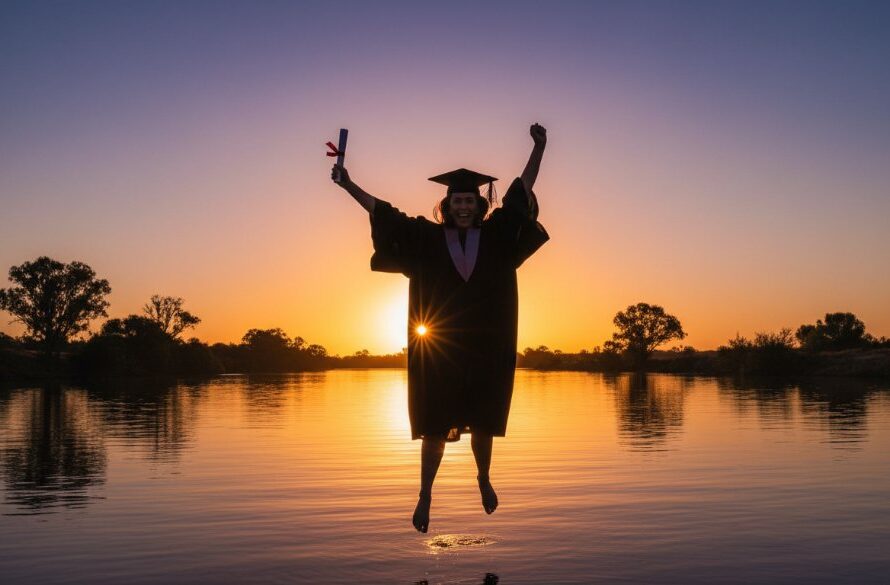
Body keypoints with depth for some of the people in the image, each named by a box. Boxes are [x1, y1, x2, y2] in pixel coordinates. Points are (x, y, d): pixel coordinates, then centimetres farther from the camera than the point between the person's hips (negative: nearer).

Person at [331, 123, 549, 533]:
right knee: (435, 428, 4)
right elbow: (382, 211, 1)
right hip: (440, 353, -1)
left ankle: (483, 479, 37)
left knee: (482, 426, 12)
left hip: (485, 351, 1)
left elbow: (523, 190, 4)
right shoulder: (427, 238, 2)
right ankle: (425, 496, 16)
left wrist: (538, 148, -2)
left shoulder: (496, 235, 4)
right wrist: (348, 184, -5)